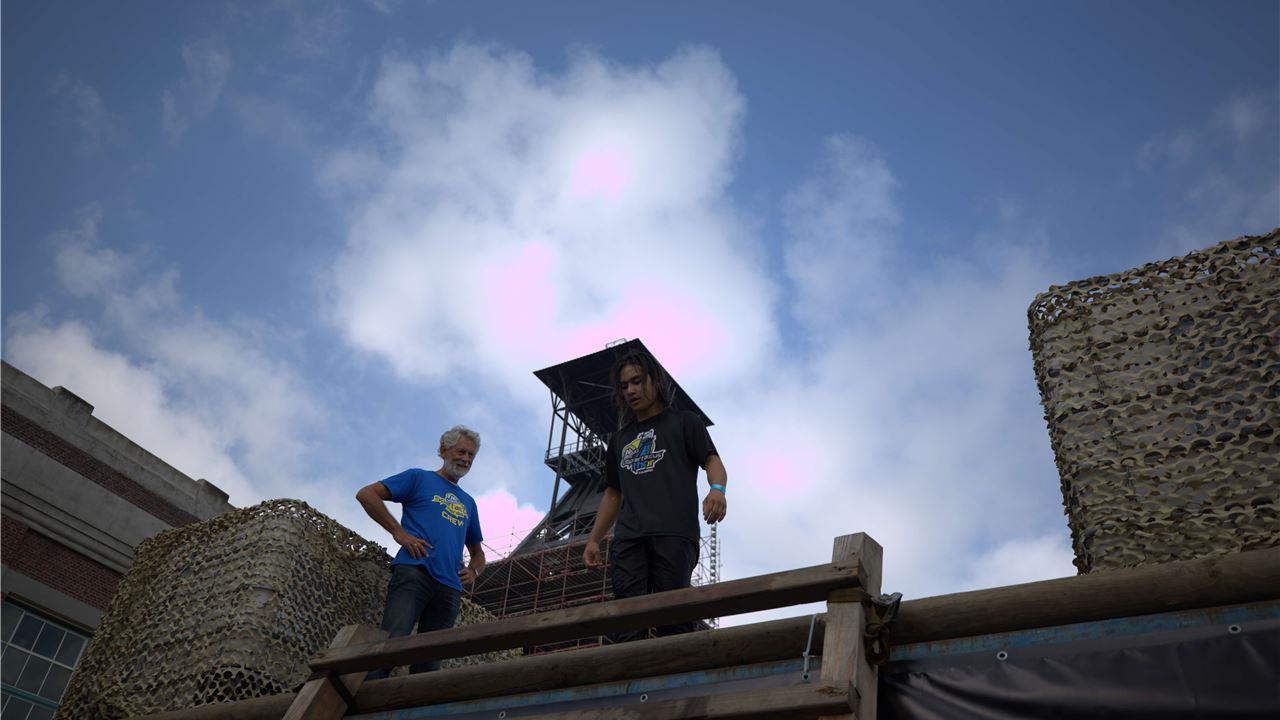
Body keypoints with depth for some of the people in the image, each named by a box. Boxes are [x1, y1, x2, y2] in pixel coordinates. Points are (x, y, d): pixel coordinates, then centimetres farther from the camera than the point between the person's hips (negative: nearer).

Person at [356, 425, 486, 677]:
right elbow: (366, 494, 5)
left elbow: (478, 552, 37)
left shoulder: (468, 503, 31)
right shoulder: (419, 478, 15)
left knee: (429, 662, -3)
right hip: (414, 571, -5)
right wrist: (398, 532, -4)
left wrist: (473, 571, 13)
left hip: (450, 588, 6)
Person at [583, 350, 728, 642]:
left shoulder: (684, 422, 18)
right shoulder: (620, 440, 30)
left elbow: (712, 461, 4)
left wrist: (717, 489, -19)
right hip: (629, 538, 4)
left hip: (675, 533, -3)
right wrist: (593, 540, 20)